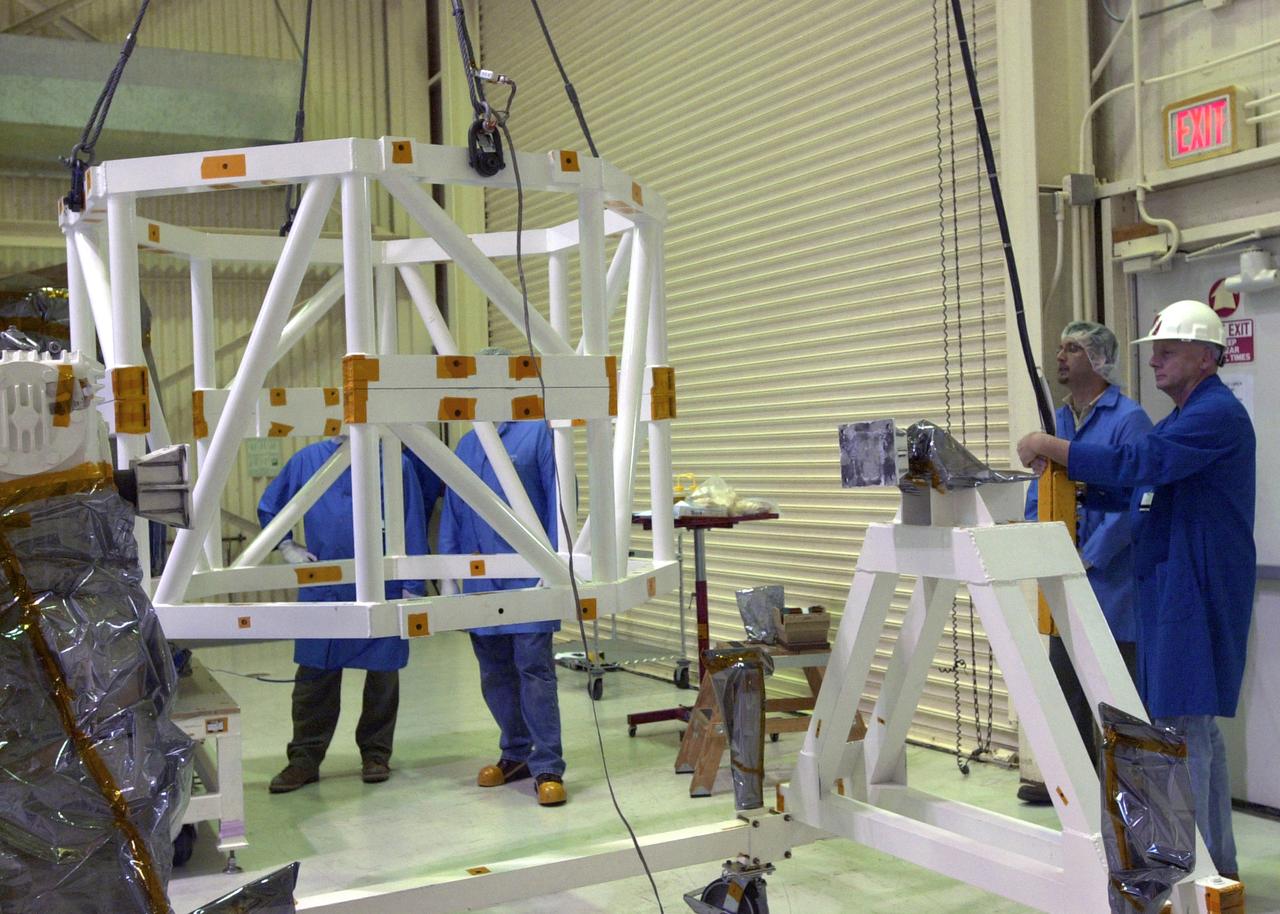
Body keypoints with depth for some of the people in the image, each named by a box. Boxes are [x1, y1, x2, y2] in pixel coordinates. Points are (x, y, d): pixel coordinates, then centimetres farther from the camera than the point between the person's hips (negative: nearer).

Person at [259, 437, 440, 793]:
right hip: (322, 589, 1)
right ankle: (305, 759, 16)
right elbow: (269, 507, 19)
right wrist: (288, 547, 7)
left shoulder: (397, 464, -2)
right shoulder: (307, 460, 4)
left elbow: (414, 527, -1)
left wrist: (411, 588, -3)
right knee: (314, 677, 5)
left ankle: (376, 754, 24)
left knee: (382, 677, 9)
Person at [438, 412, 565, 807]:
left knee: (534, 668, -5)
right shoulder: (467, 444, 12)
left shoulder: (537, 432, -4)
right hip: (479, 578, 6)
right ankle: (515, 755, 27)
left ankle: (547, 768, 2)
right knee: (494, 672, 12)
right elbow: (452, 509, 16)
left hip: (528, 574, -6)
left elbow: (558, 496, -8)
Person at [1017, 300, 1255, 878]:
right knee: (1196, 723, 15)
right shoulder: (1182, 418, 20)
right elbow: (1146, 476, 22)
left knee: (1181, 723, -9)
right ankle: (1215, 861, 25)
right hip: (1167, 589, 10)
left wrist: (1051, 447, -19)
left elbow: (1136, 463, -25)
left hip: (1196, 591, -10)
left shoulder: (1217, 415, -14)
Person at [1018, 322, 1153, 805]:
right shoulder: (1058, 420, 11)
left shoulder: (1128, 419, -11)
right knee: (1065, 679, 15)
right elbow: (1038, 493, 14)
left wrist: (1089, 557, -19)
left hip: (1111, 579, -7)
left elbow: (1134, 501, -18)